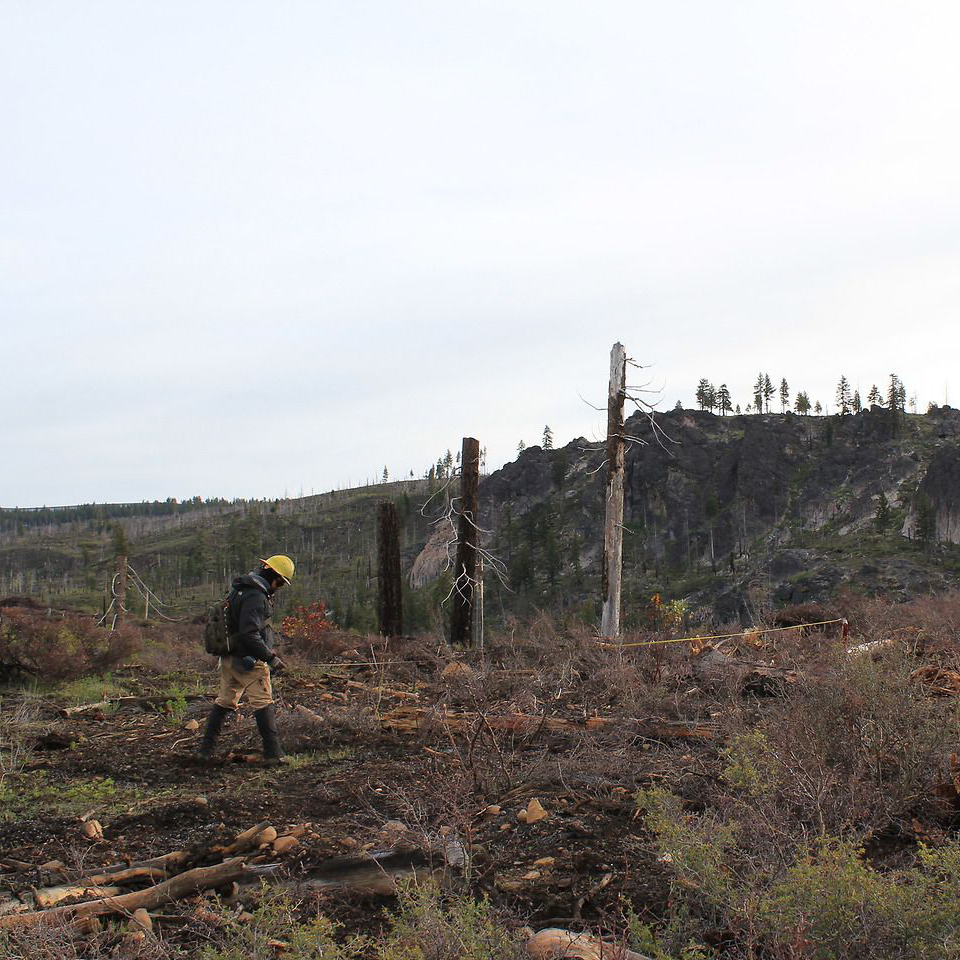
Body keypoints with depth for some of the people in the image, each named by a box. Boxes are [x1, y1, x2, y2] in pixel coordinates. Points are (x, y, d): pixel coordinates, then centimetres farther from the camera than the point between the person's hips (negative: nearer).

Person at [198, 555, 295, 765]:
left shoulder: (240, 589, 13)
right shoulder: (255, 596, -19)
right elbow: (249, 634, -27)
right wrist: (270, 657, -22)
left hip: (229, 658, 9)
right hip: (248, 660, -9)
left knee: (224, 701, 17)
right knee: (263, 704, -3)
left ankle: (206, 748, 20)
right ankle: (273, 753, -3)